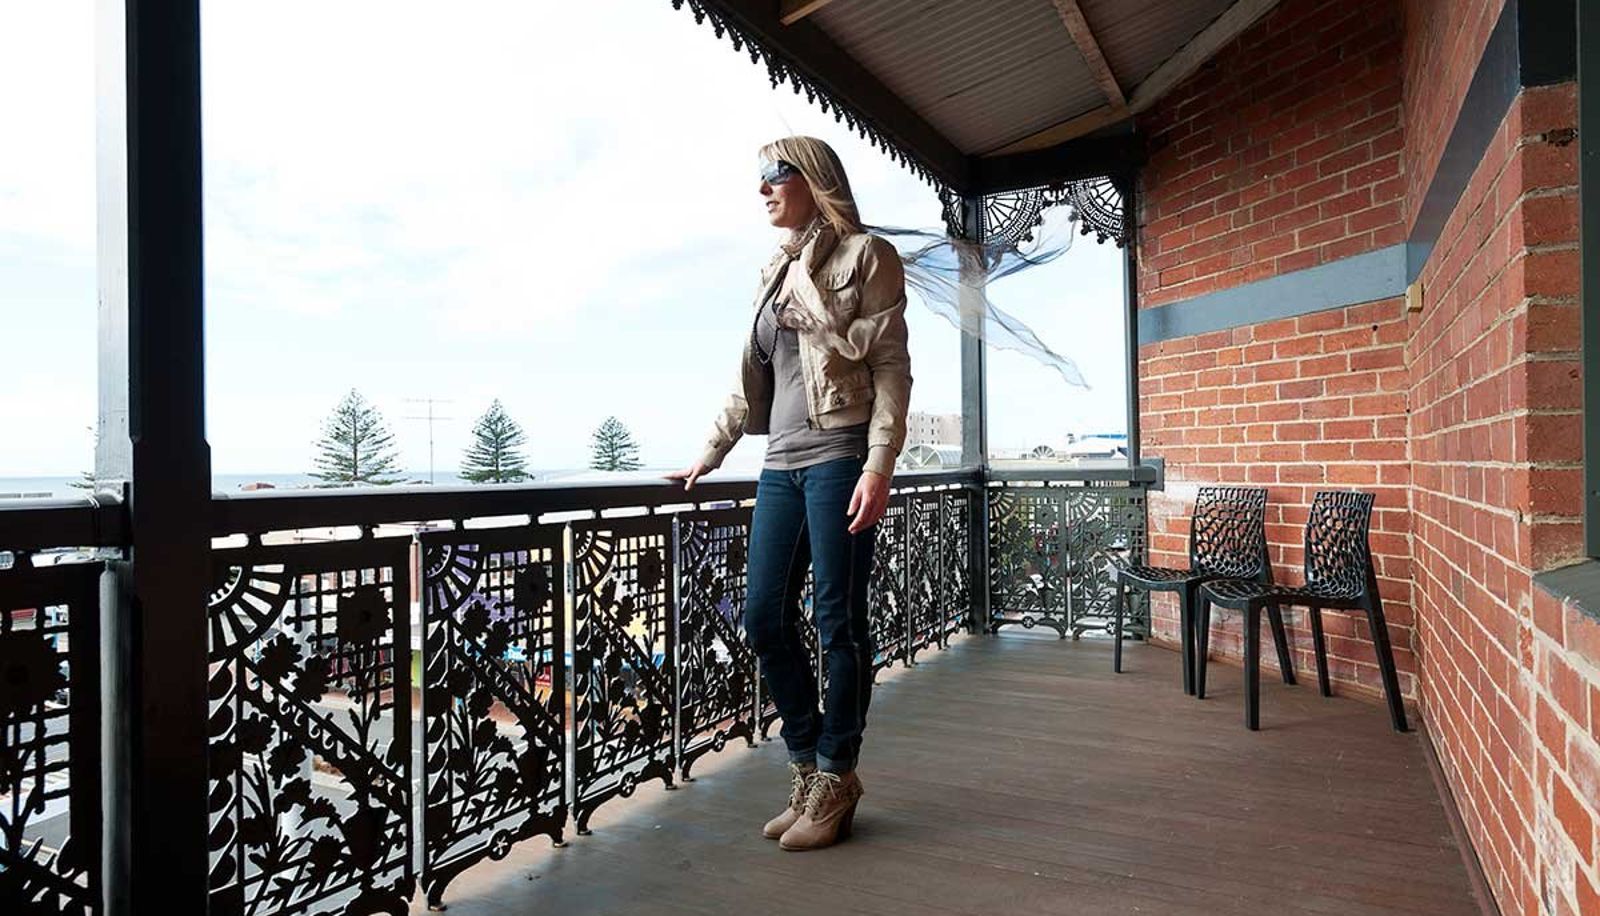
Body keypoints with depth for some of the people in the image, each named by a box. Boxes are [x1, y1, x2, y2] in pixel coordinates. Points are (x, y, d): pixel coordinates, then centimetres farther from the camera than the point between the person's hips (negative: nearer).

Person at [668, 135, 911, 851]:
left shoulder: (865, 255, 3)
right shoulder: (777, 271, 22)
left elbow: (891, 366, -5)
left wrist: (879, 464, -16)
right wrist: (709, 456, 23)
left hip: (840, 455, -6)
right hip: (782, 462, 7)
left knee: (838, 620, -1)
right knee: (764, 618, 4)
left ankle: (834, 782, 15)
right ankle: (809, 770, 20)